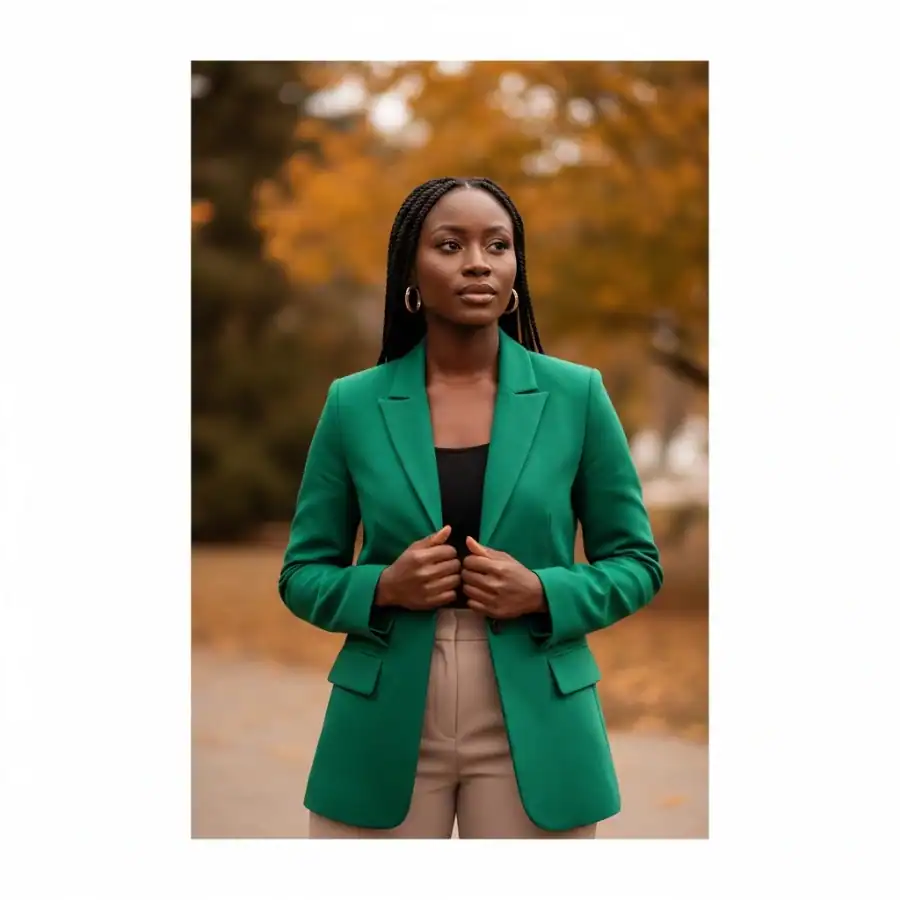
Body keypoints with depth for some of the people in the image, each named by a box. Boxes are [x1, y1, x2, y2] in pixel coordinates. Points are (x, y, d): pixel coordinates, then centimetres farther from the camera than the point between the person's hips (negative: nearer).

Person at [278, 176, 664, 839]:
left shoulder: (576, 394, 0)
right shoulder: (353, 404, 2)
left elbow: (636, 562, 5)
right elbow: (303, 574, 7)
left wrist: (542, 594, -12)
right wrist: (382, 588, -13)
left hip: (536, 732, 0)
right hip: (382, 734, 1)